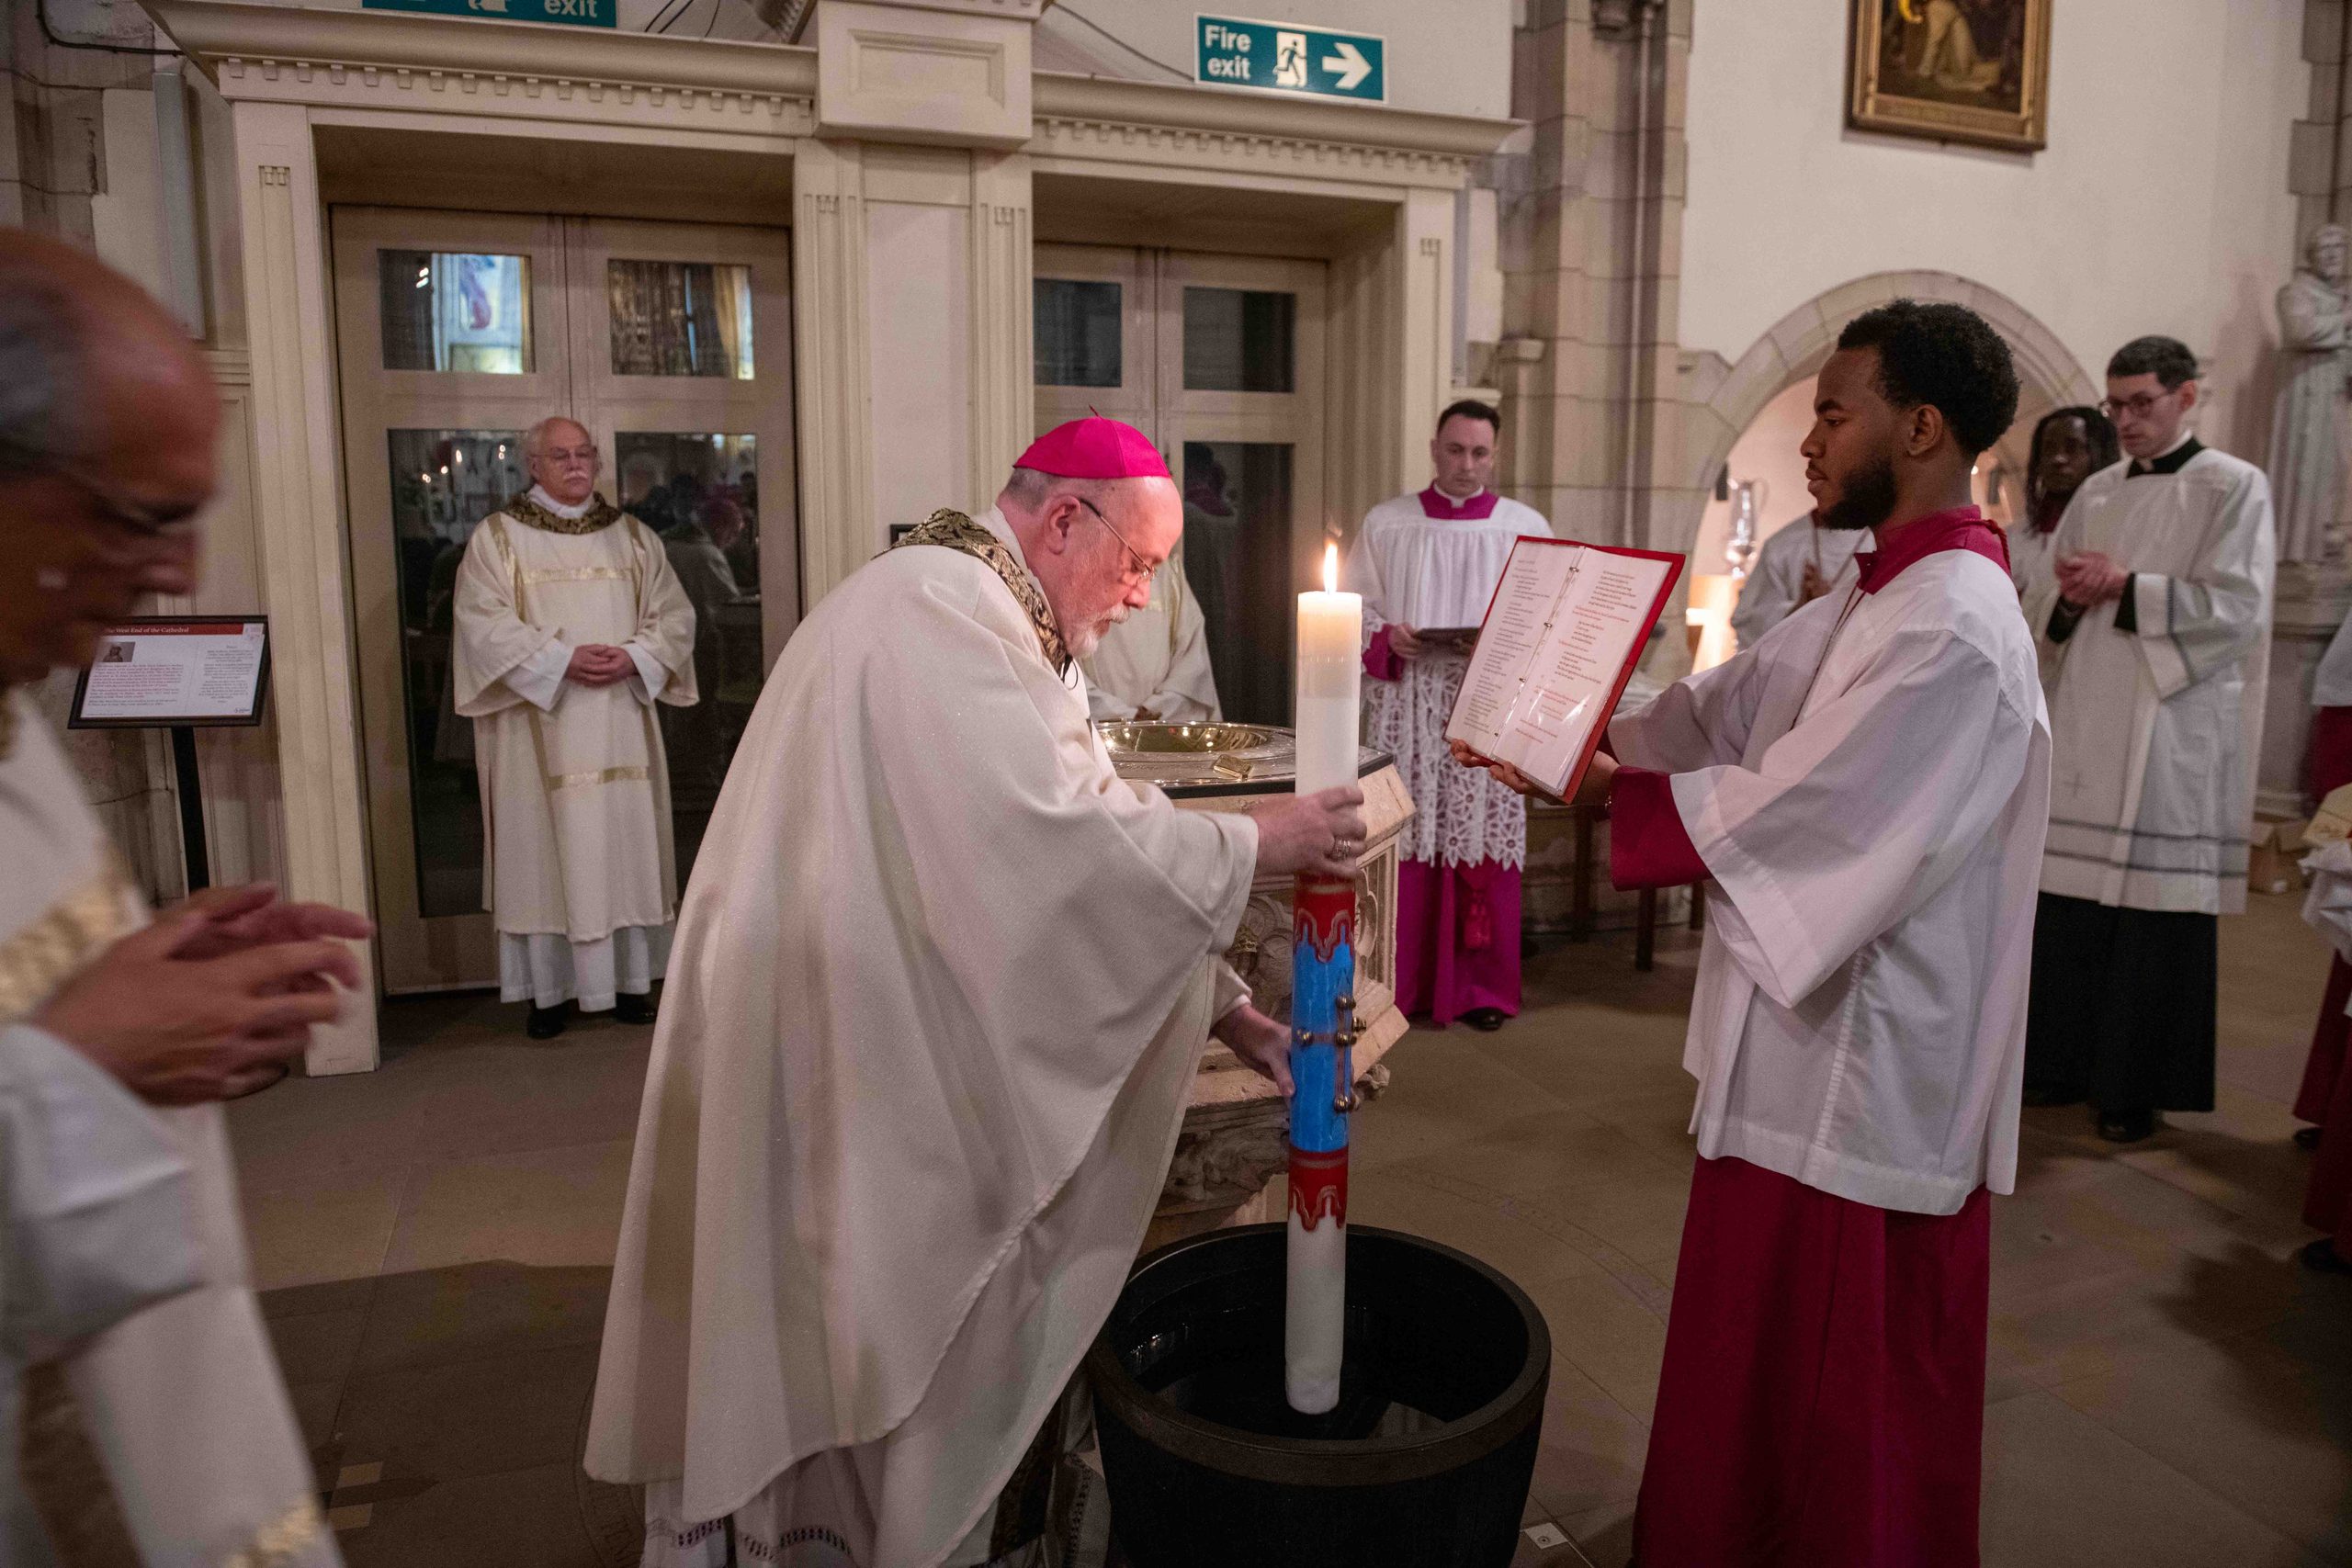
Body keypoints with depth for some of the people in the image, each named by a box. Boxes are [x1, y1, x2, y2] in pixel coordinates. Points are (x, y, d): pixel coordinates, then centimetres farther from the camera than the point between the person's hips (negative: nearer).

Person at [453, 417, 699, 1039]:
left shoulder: (633, 537, 12)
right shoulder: (497, 537, 3)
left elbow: (673, 615, 8)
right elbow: (483, 622, -7)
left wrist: (633, 658, -11)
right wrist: (562, 661, -18)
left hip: (621, 722, 3)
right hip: (540, 723, -3)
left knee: (625, 839, 4)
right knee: (546, 846, -1)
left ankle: (629, 978, 12)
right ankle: (550, 988, 6)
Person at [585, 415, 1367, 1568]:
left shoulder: (989, 621, 13)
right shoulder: (939, 607, -20)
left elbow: (1076, 834, 10)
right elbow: (1054, 843, -30)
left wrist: (1224, 1009, 5)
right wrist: (1253, 846, -17)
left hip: (920, 1050, 10)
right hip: (865, 1066, -10)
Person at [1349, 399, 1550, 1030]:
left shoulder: (1527, 527, 8)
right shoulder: (1386, 523, 9)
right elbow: (1352, 605, 8)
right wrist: (1386, 636, -11)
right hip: (1406, 712, 0)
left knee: (1483, 846, 0)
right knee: (1404, 842, -1)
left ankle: (1481, 988, 12)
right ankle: (1401, 983, 11)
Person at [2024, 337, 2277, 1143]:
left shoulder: (2234, 488, 0)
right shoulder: (2095, 494, 15)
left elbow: (2236, 608, -9)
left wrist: (2124, 584, -12)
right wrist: (2072, 600, -5)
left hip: (2172, 734, -5)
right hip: (2085, 728, 5)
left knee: (2155, 912, -2)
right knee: (2068, 901, 5)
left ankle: (2136, 1088, 7)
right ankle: (2063, 1062, 16)